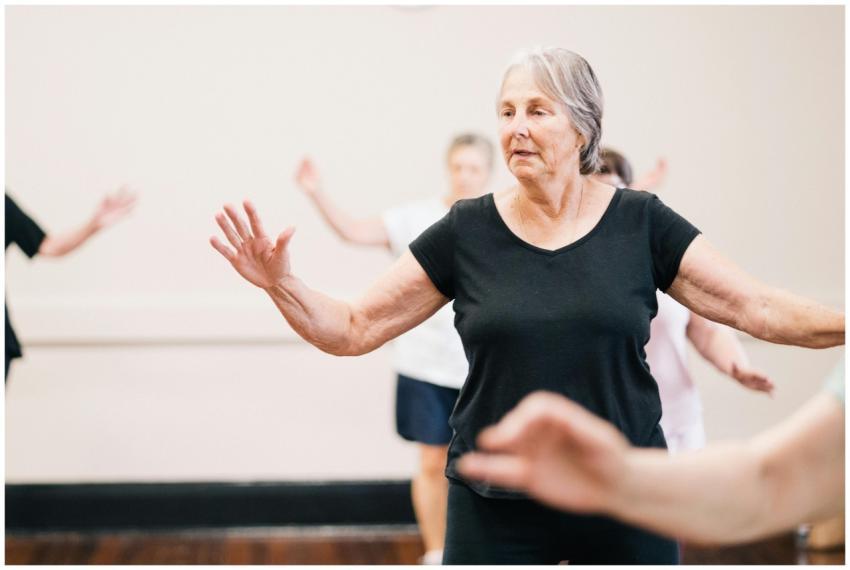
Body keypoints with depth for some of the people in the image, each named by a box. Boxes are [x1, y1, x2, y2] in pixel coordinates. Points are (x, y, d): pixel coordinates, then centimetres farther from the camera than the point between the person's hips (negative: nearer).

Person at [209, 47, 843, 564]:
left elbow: (759, 308, -4)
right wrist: (281, 284, -17)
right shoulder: (465, 233, -2)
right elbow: (352, 328, -1)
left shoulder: (641, 224, -2)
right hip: (498, 507, 0)